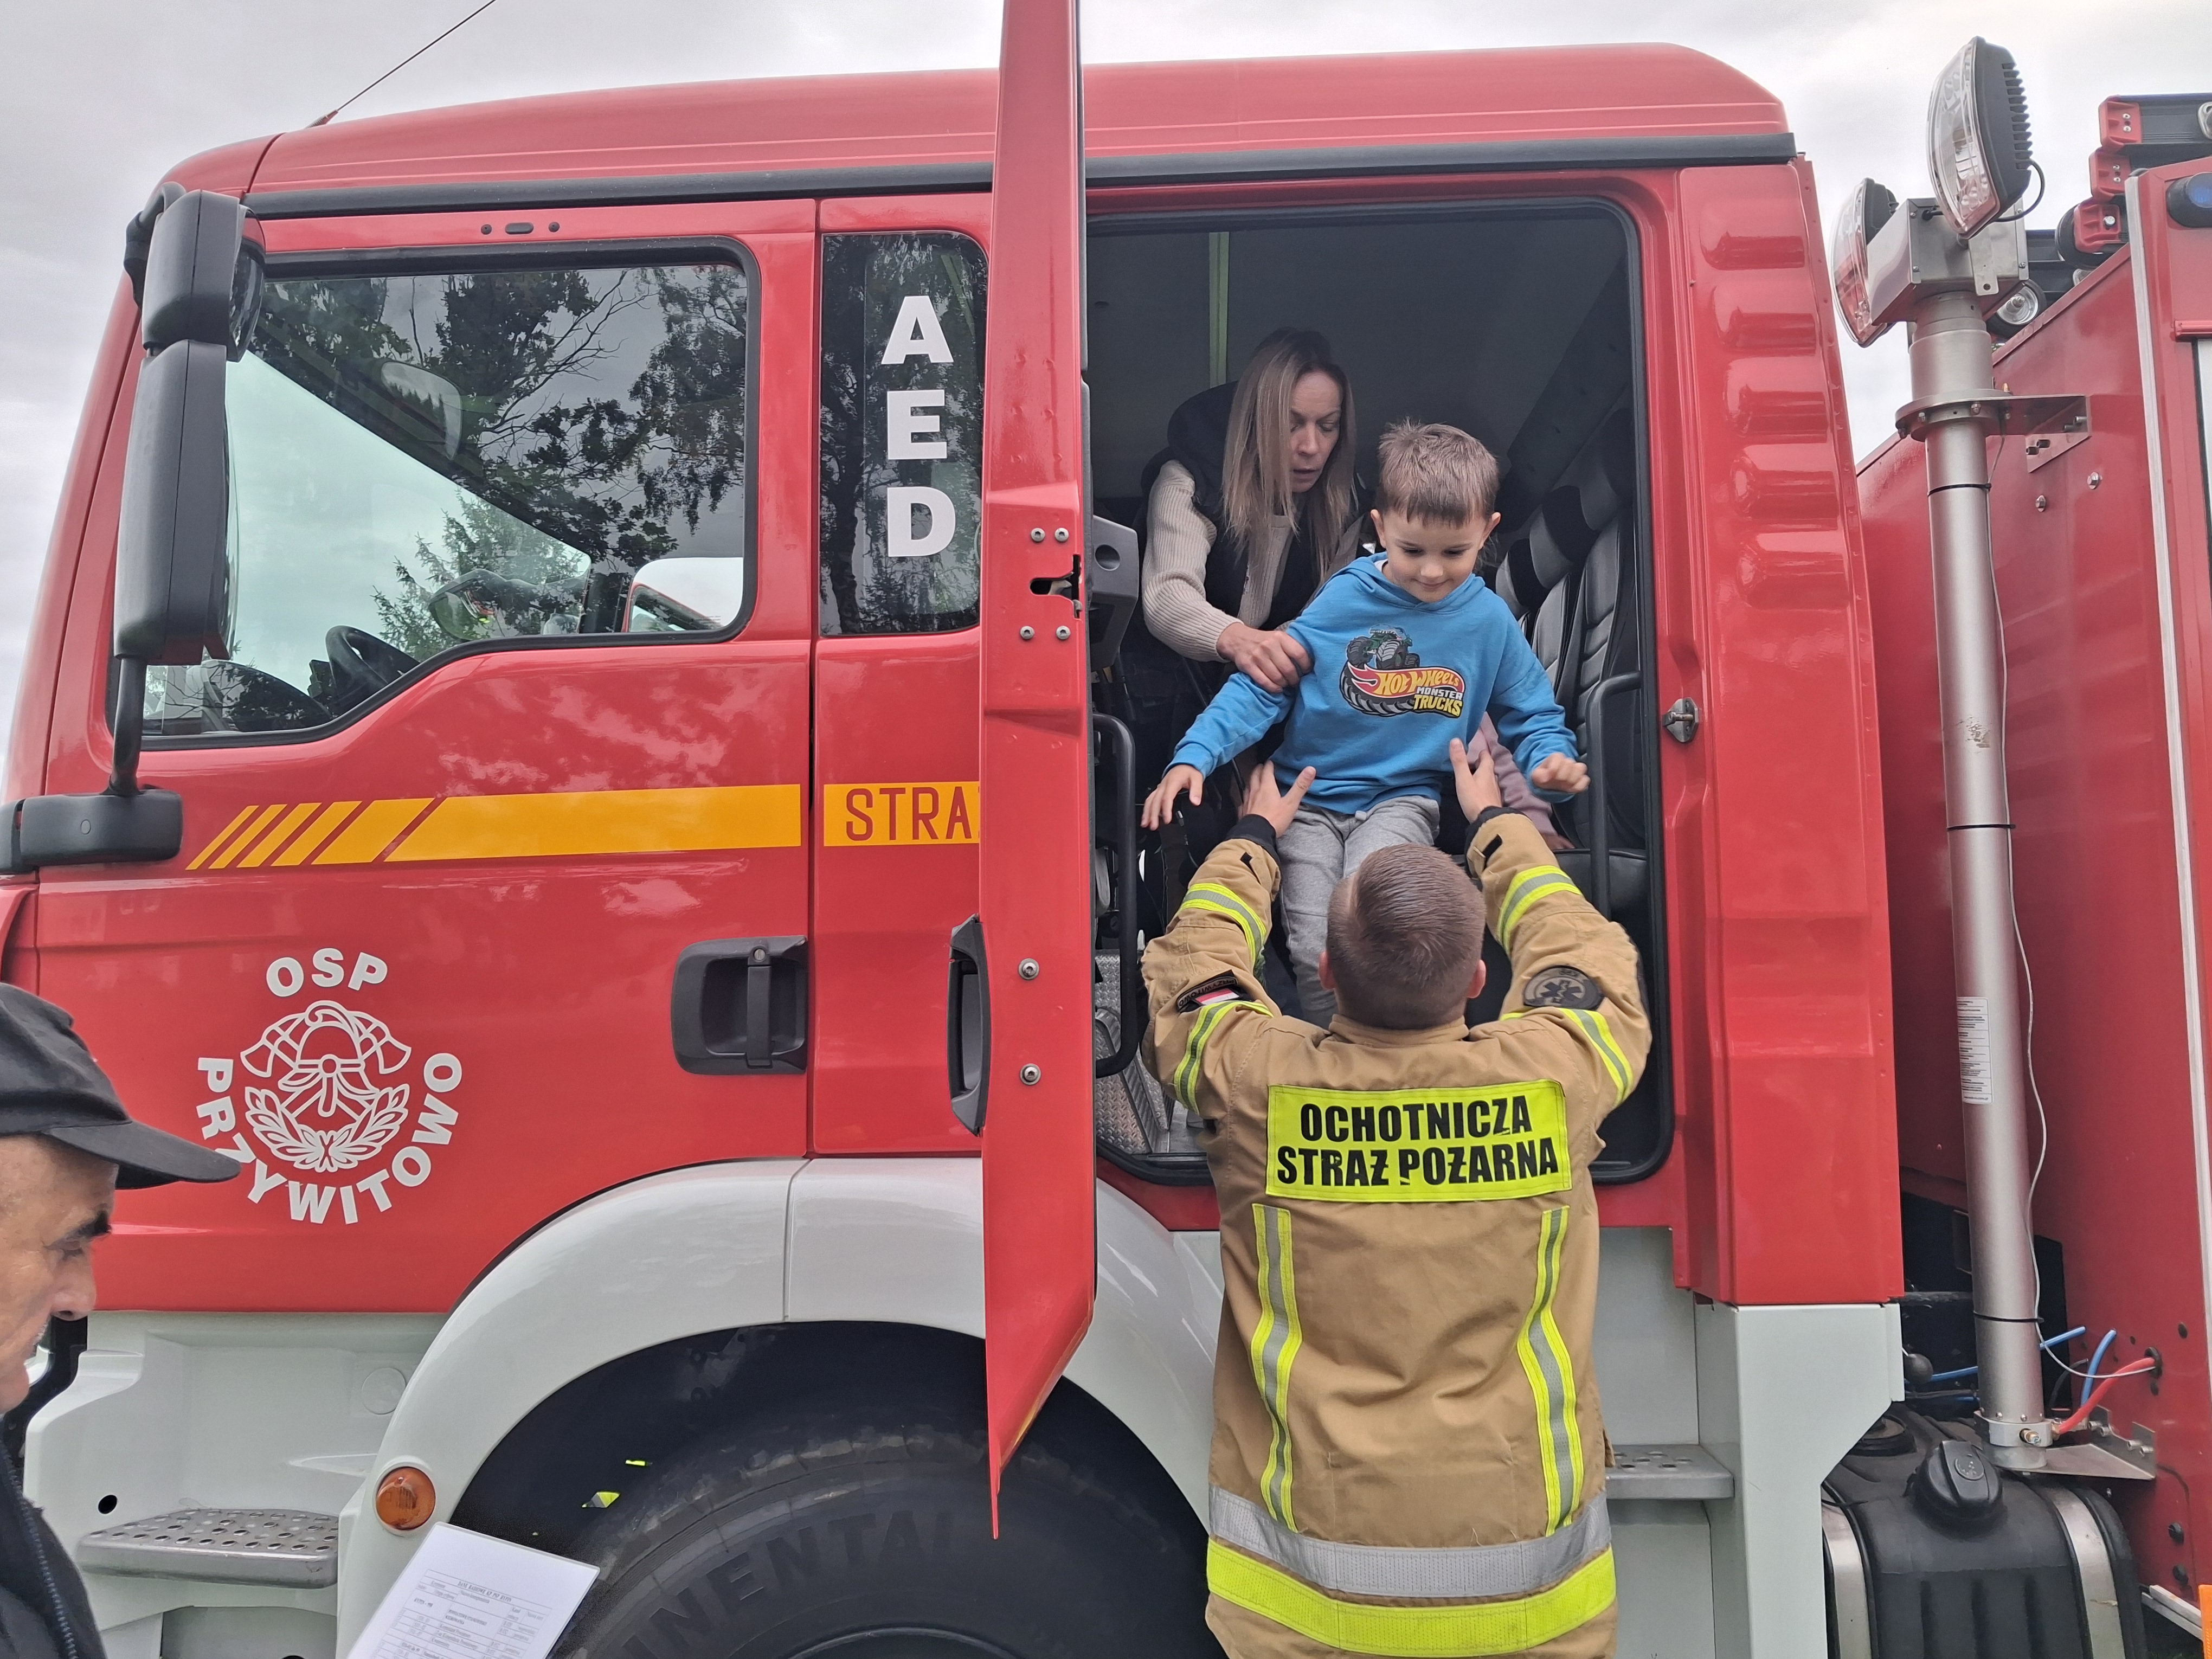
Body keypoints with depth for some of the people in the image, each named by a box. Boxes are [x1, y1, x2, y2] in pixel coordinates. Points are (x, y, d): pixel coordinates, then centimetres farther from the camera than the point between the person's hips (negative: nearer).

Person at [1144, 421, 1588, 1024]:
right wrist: (1193, 756, -15)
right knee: (1314, 951, -19)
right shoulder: (1342, 601, -3)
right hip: (1309, 798, 0)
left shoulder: (1489, 620, 3)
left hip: (1403, 799, 0)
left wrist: (1553, 761, -9)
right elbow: (1261, 688, -1)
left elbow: (1533, 717, 14)